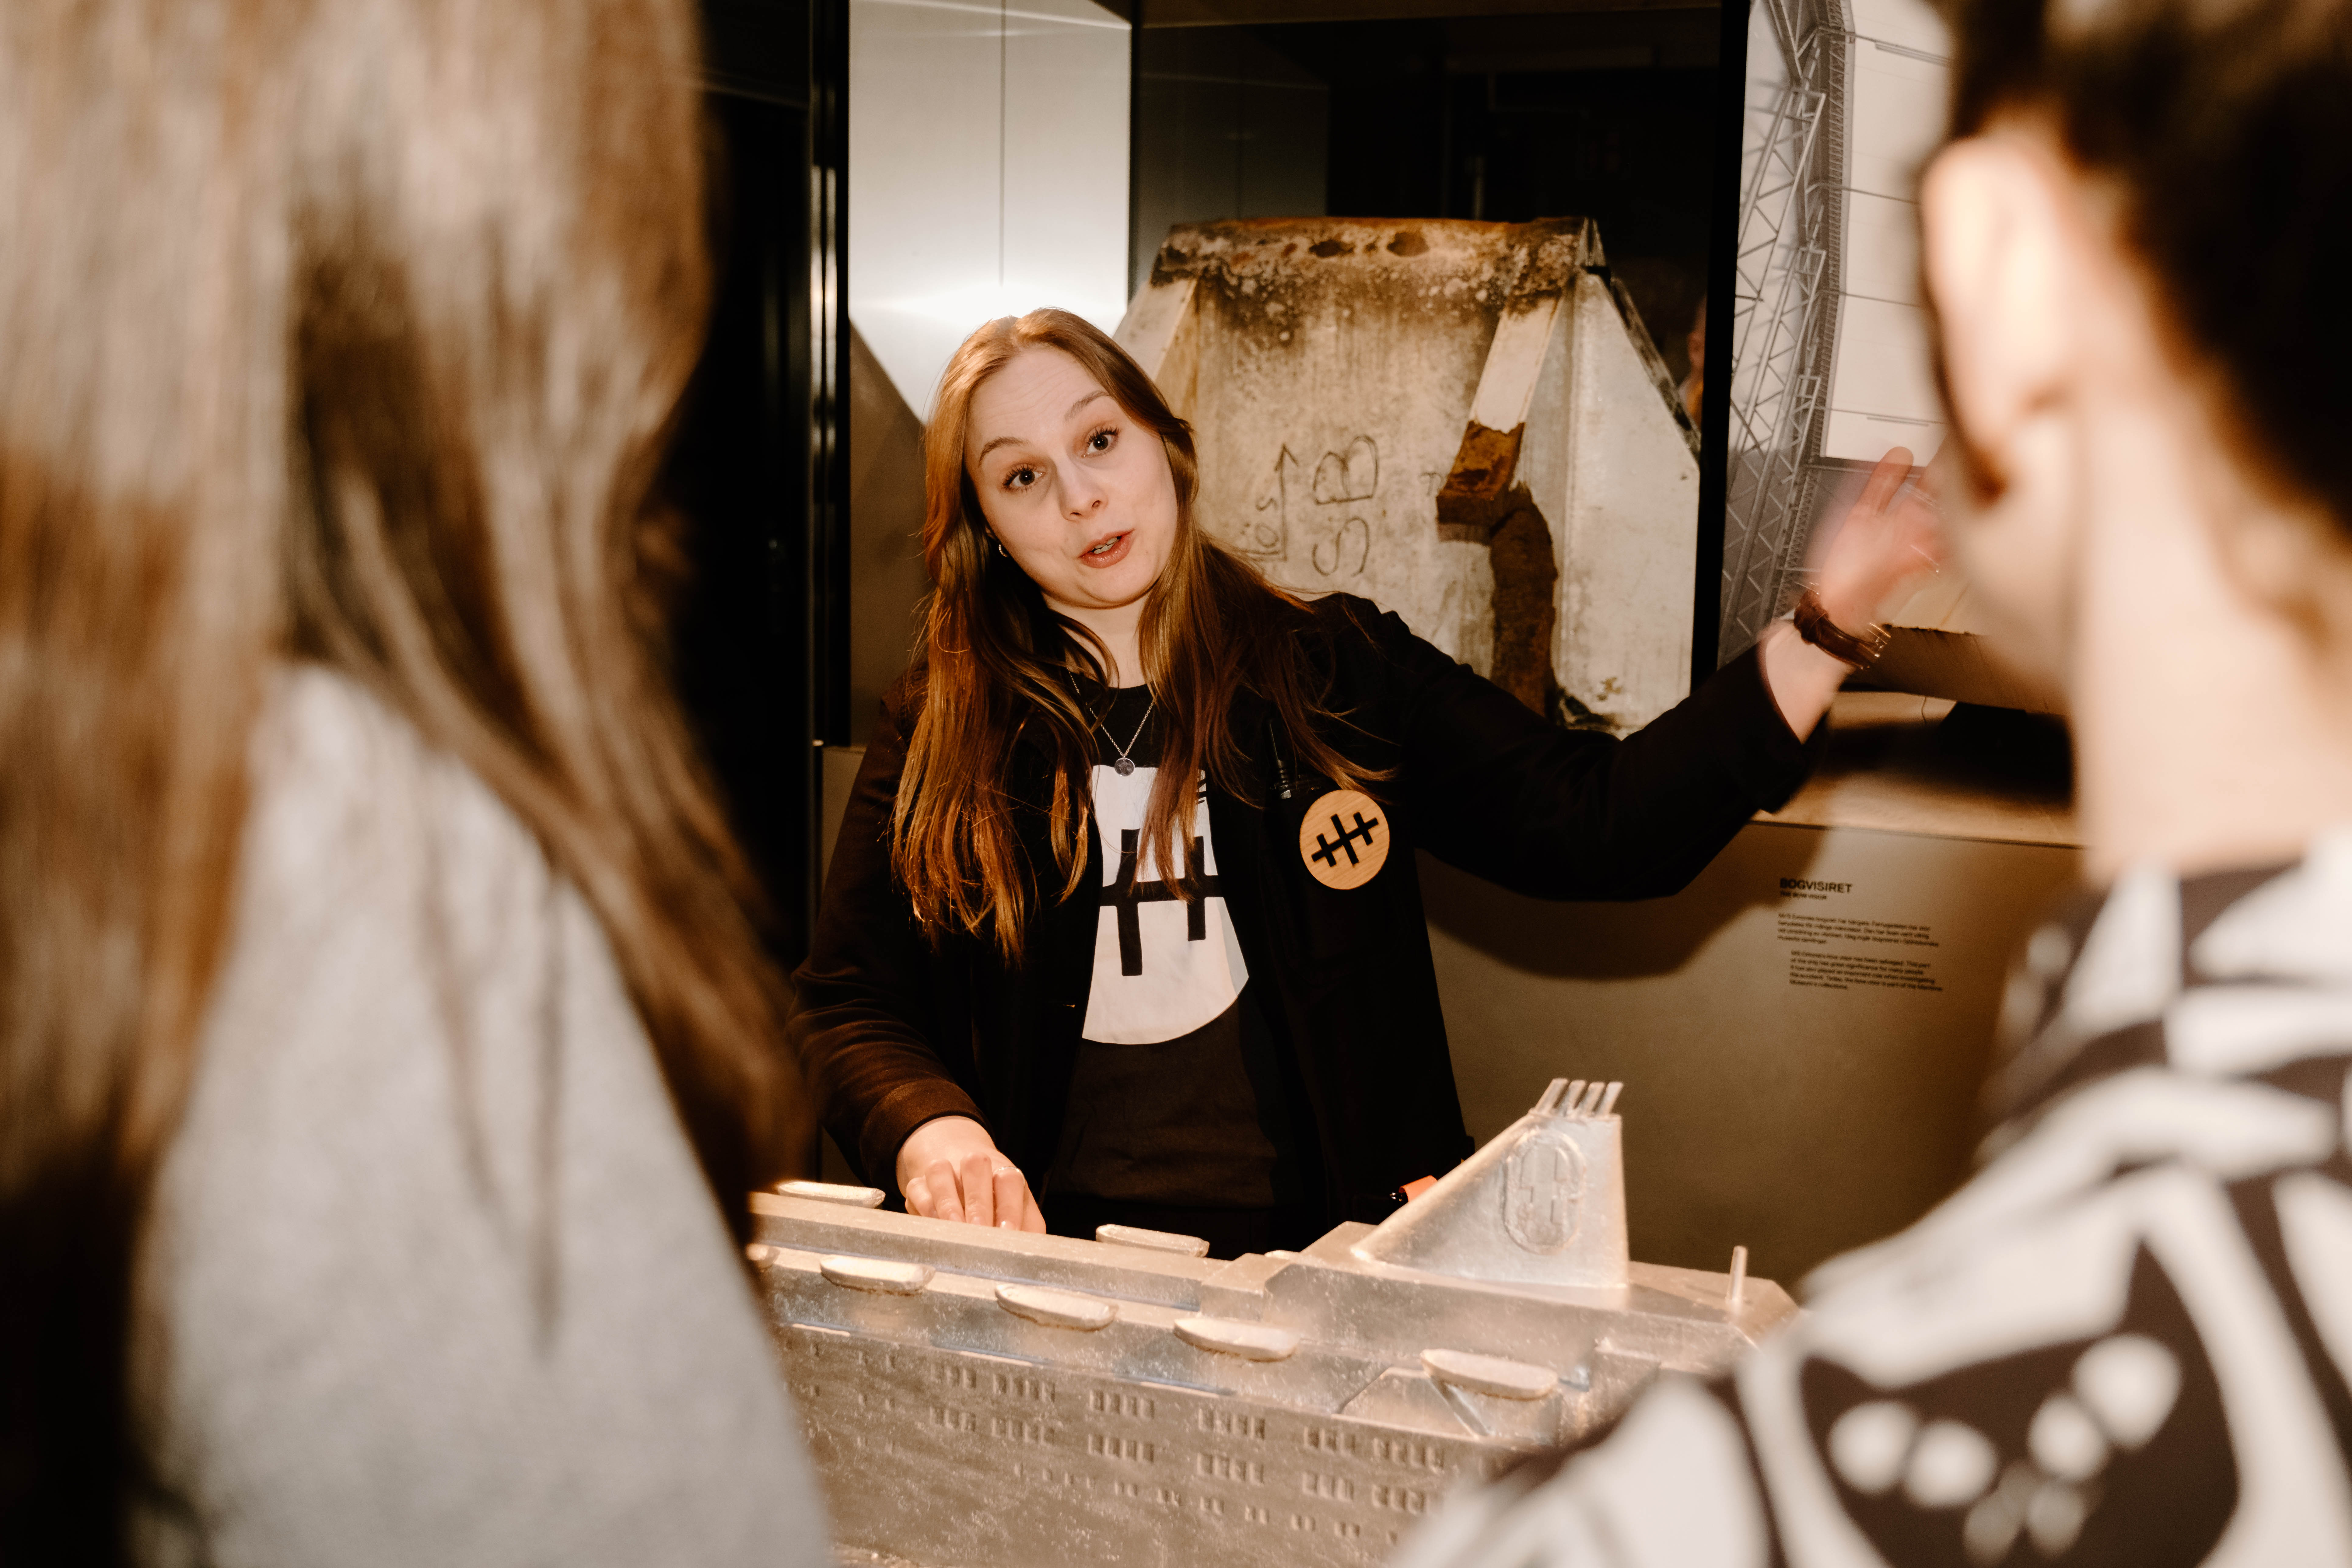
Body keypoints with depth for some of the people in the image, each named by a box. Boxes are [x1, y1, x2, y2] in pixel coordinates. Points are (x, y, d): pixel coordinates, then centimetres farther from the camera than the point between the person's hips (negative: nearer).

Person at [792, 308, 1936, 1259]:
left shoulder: (1339, 673, 7)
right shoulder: (940, 734, 6)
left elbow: (1600, 824, 4)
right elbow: (845, 1008, 6)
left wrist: (1821, 626, -3)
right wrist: (928, 1131, -17)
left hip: (1319, 1257, 1)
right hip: (1041, 1261, 0)